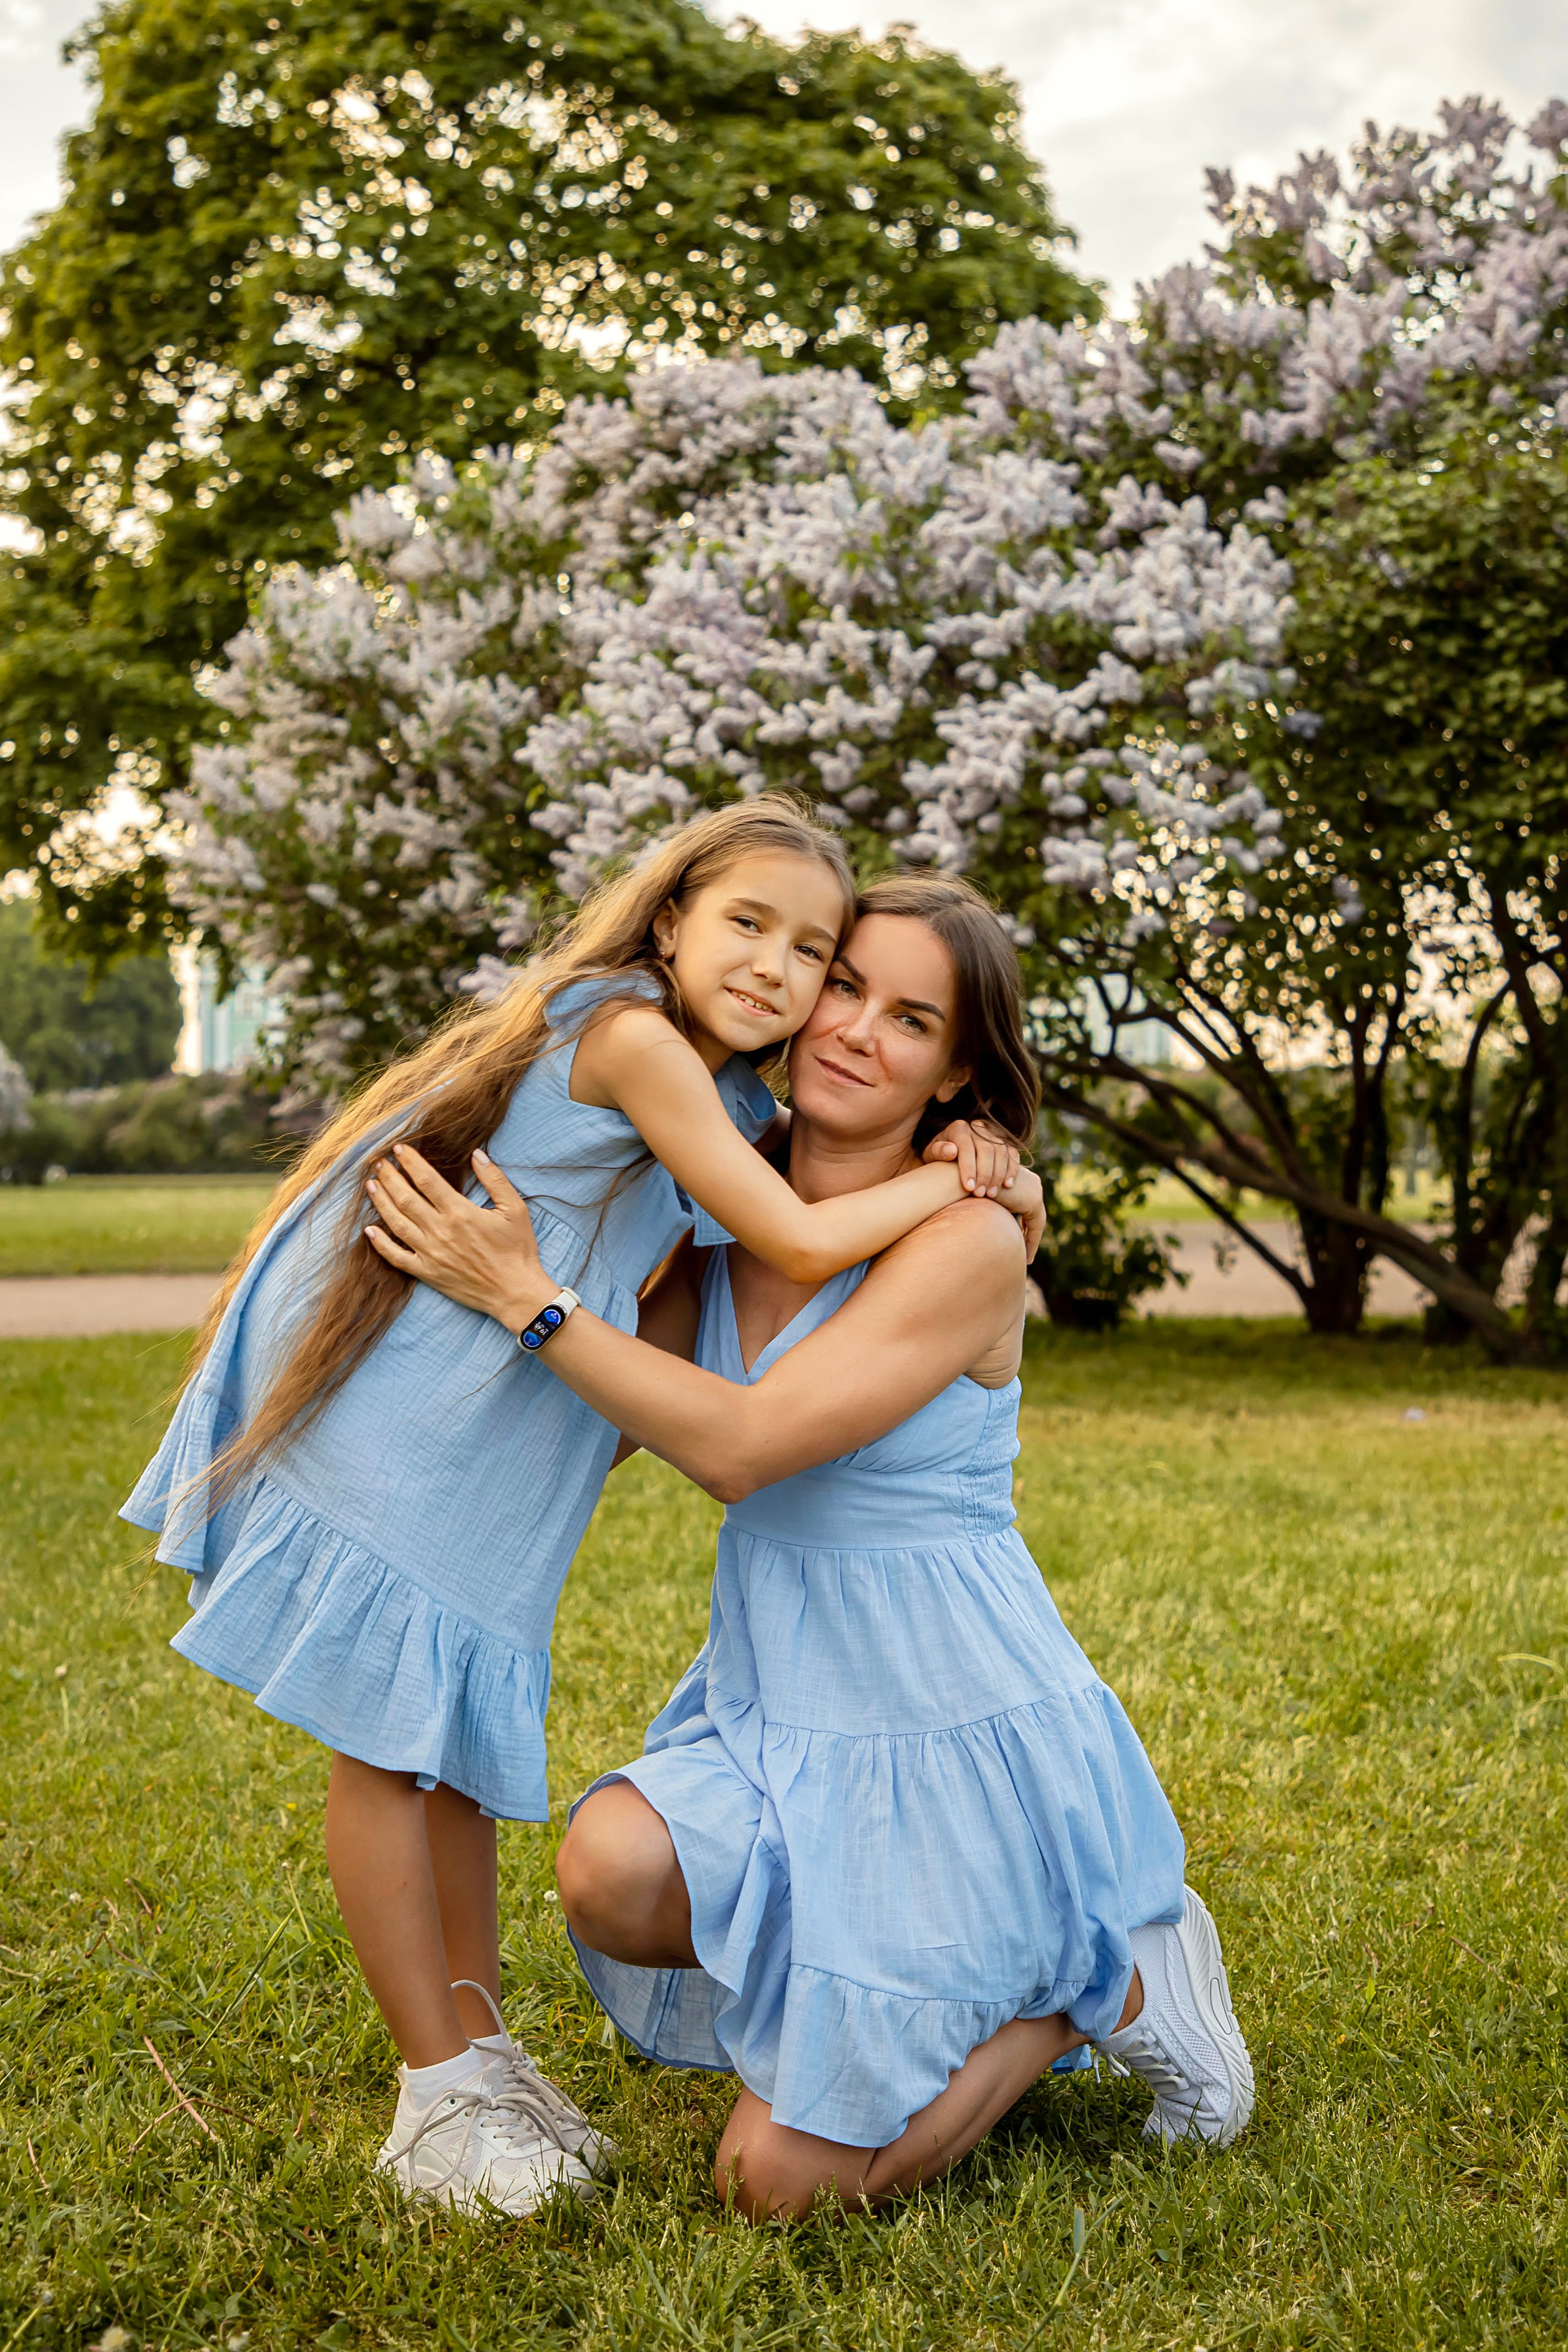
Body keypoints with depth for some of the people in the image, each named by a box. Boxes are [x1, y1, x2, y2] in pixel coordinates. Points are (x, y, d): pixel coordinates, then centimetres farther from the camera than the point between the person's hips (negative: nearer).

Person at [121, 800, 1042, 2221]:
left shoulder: (734, 1106, 8)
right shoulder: (628, 1034, -19)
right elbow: (803, 1244, -20)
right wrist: (946, 1181, -5)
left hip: (485, 1456, 9)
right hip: (378, 1413, -9)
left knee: (462, 1741, 16)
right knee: (385, 1746, 0)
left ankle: (481, 2051, 27)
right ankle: (437, 2095, 10)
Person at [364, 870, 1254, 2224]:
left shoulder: (968, 1243, -18)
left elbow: (741, 1445, -25)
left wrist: (520, 1293, -24)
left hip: (956, 1742, -6)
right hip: (778, 1716, 7)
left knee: (778, 2185, -7)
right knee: (612, 1873, -25)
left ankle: (1109, 1983, 14)